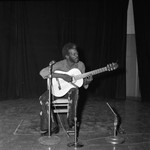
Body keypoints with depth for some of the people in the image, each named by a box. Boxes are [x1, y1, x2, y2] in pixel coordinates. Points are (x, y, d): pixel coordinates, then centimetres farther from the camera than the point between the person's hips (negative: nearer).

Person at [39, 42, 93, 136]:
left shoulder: (80, 65, -6)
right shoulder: (60, 65, -16)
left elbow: (83, 83, 4)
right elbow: (42, 72, -29)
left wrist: (87, 81, -22)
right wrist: (62, 76, -35)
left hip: (71, 89, 1)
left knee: (76, 91, -36)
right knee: (44, 98, -27)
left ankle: (71, 119, -21)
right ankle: (53, 125, -13)